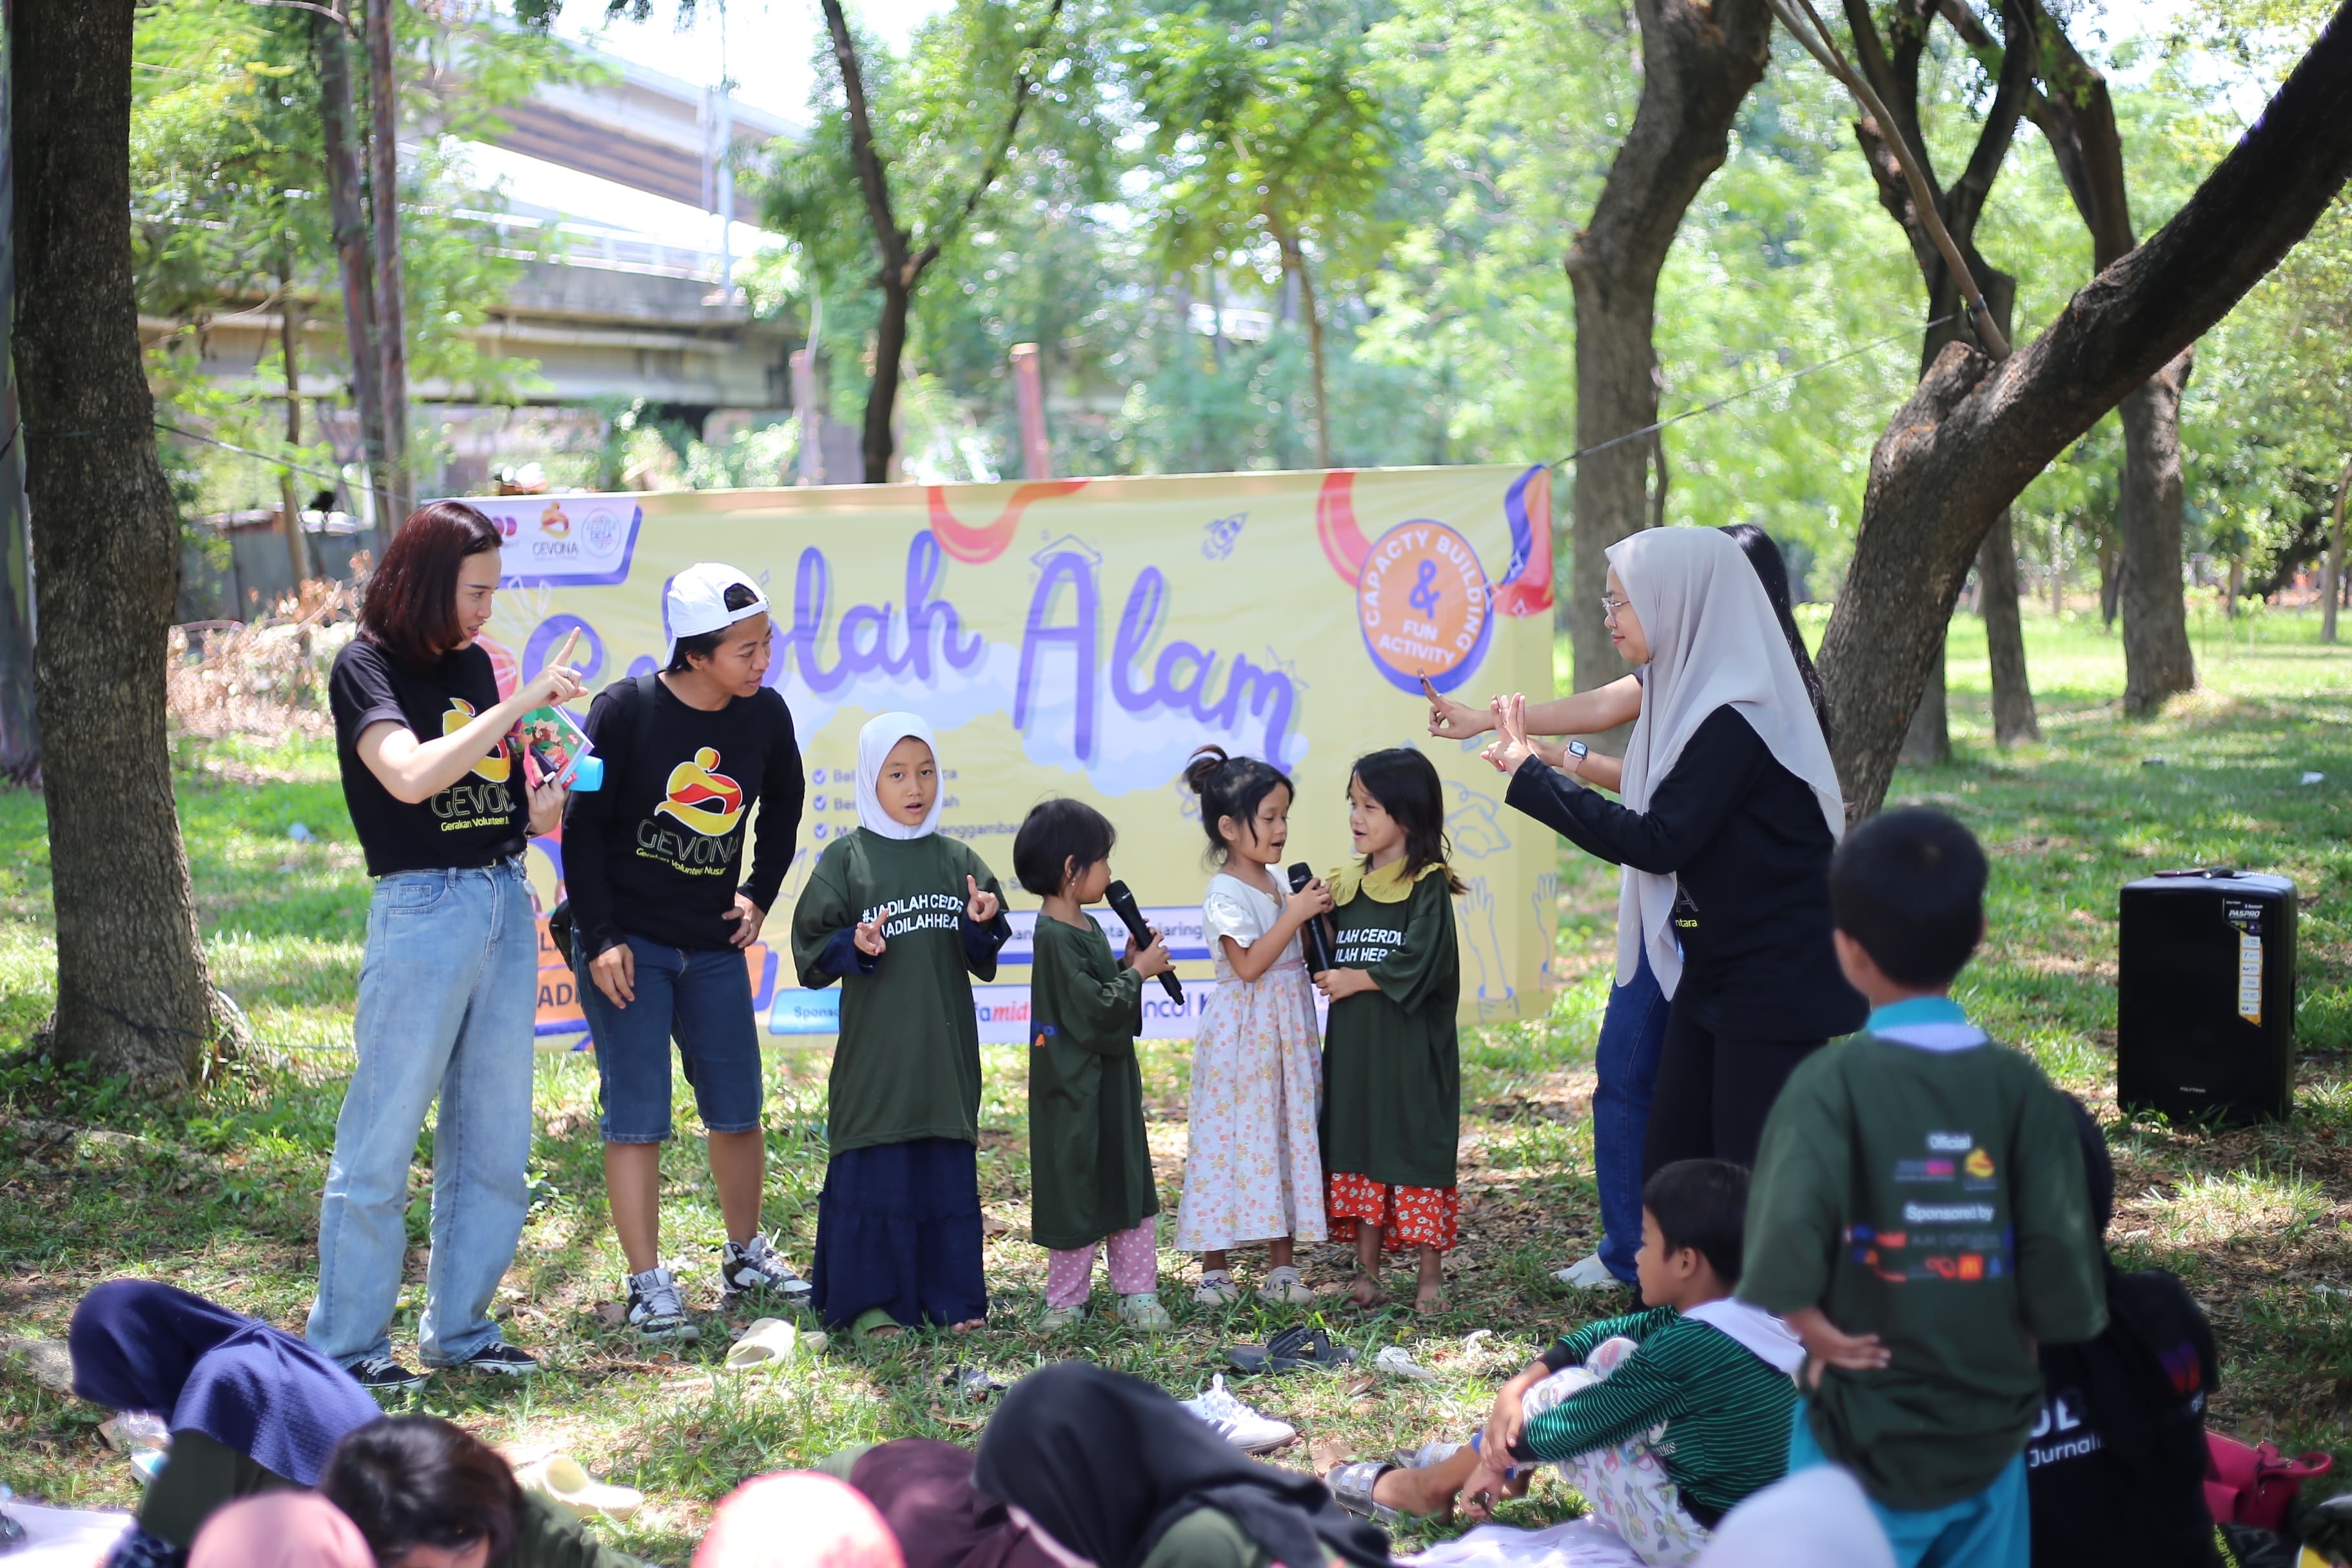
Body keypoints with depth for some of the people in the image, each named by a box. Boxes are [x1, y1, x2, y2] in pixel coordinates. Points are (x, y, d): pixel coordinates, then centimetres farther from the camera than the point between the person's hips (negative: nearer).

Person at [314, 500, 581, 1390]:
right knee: (383, 1135, -2)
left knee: (493, 1136, 10)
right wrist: (524, 703, -21)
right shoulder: (367, 665, -7)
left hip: (507, 900, 7)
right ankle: (345, 1345, 6)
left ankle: (460, 1328, 20)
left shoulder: (471, 661, 13)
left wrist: (543, 809, 0)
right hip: (424, 907, -7)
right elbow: (409, 776, -24)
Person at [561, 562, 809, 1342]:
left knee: (737, 1109, 9)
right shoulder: (625, 712, -15)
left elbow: (783, 808, 17)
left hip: (713, 943, 4)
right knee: (636, 1116, -4)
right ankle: (648, 1285, 2)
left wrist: (760, 895, 8)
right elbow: (583, 826, -10)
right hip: (625, 941, -4)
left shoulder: (766, 716, -2)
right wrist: (599, 940, -13)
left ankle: (745, 1259, 27)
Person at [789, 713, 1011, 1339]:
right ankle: (869, 1301, 8)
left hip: (945, 1051, 3)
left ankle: (953, 1297, 16)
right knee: (874, 1170, -1)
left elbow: (984, 959, 11)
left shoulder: (957, 860, 8)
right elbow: (811, 951, -3)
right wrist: (856, 947, -21)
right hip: (875, 1052, -3)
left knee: (949, 1170, 6)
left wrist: (985, 924, -10)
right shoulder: (846, 859, -2)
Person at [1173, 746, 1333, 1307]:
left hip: (1290, 1027, 7)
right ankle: (1215, 1267, 5)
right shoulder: (1225, 896, -13)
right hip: (1242, 1031, -7)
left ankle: (1282, 1265, 13)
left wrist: (1317, 912, 0)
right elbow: (1248, 964, -20)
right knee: (1232, 1136, -4)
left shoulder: (1280, 881, 10)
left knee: (1289, 1133, 7)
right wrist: (1295, 914, -19)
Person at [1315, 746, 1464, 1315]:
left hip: (1411, 1047, -6)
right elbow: (1327, 960, 12)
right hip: (1354, 1046, 6)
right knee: (1358, 1151, 9)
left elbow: (1419, 965, -17)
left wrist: (1356, 981, -12)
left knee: (1417, 1151, -2)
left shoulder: (1428, 885, -8)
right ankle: (1367, 1274, 16)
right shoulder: (1345, 885, 11)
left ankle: (1431, 1278, 6)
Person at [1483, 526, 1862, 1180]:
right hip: (1714, 972, 10)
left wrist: (1530, 775, -17)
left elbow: (1656, 842, -22)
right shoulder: (1692, 694, 8)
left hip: (1773, 984, -10)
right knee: (1670, 1168, 11)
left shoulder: (1736, 720, -21)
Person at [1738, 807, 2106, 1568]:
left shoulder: (1835, 1082, -14)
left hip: (1867, 1445, -3)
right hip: (1992, 1440, 3)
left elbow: (1786, 1249, -30)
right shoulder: (2024, 1087, -5)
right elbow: (2066, 1287, -11)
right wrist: (2003, 1336, 8)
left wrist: (1815, 1329, -12)